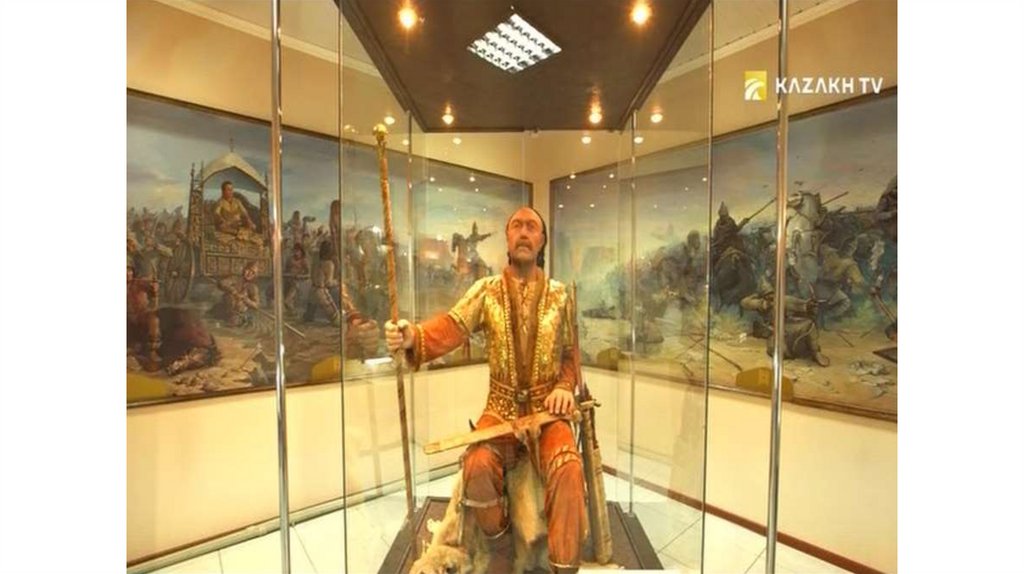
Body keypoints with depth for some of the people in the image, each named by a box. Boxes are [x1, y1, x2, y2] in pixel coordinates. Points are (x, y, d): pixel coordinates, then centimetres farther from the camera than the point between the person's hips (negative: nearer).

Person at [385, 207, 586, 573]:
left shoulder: (559, 294, 2)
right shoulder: (486, 290, -1)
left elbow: (571, 353, 8)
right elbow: (452, 327, -16)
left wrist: (564, 386, -11)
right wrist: (414, 336, -37)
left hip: (546, 408, 0)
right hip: (501, 407, 0)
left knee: (568, 470, -25)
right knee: (477, 465, -24)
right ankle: (500, 544, 9)